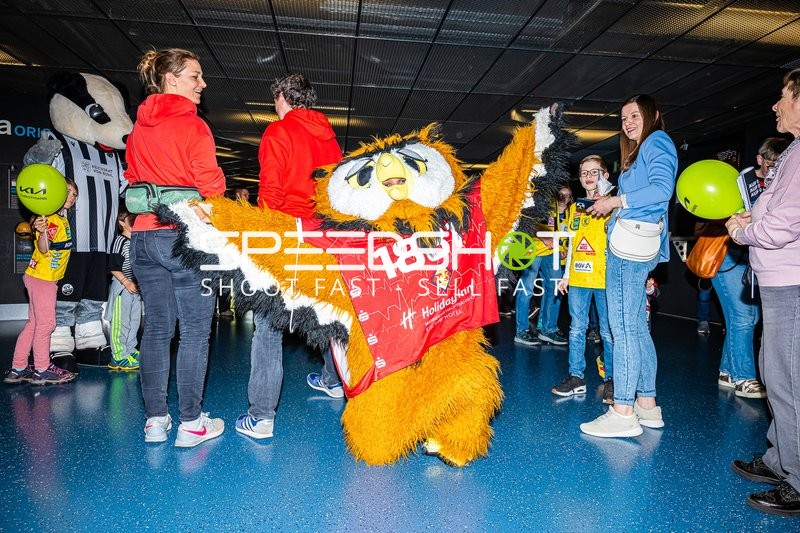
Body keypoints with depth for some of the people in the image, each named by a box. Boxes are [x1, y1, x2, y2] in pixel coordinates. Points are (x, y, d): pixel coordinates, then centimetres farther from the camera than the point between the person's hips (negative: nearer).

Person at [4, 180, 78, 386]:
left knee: (34, 323, 13)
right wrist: (42, 233, -44)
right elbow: (43, 249, -29)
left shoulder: (63, 220, 12)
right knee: (46, 323, -3)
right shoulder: (49, 219, -15)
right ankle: (42, 370, 8)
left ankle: (18, 369, 21)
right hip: (40, 277, -9)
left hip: (49, 278, 9)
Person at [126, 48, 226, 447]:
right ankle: (190, 423, 7)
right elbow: (209, 186, -11)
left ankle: (155, 420, 19)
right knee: (195, 330, 1)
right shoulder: (193, 125, -7)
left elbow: (132, 179, 18)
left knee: (156, 329, 11)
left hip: (144, 236, 7)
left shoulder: (139, 126, 14)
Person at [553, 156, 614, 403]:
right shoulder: (574, 208, 16)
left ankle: (611, 380, 15)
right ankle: (576, 377, 17)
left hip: (605, 279, -4)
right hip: (577, 280, 4)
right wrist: (566, 275, 17)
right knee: (576, 329, 8)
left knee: (608, 332, 3)